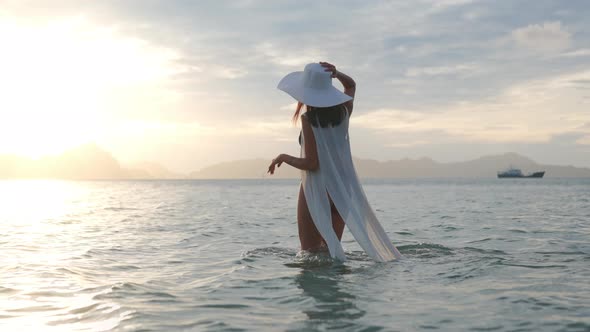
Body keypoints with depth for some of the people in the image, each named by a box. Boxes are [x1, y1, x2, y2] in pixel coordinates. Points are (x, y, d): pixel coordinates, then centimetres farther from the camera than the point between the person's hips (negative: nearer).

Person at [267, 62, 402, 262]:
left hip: (315, 192, -6)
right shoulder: (343, 112, 0)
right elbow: (351, 85, 22)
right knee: (331, 251, 17)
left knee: (310, 253, 4)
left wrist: (282, 158, -5)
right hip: (343, 191, 6)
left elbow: (311, 163, -20)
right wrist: (336, 74, 1)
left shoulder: (308, 118, -16)